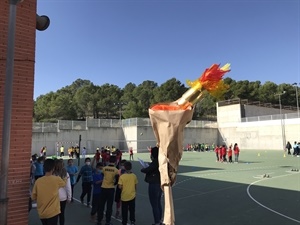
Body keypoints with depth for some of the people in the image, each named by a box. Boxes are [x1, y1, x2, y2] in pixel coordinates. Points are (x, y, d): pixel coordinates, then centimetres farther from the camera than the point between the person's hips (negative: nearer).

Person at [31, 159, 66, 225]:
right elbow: (64, 183, 9)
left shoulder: (38, 181, -8)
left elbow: (33, 197, 1)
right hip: (53, 213, -4)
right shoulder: (57, 179, -14)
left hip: (41, 213, 4)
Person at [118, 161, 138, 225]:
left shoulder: (122, 176, -14)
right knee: (132, 210, 15)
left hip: (124, 196, -2)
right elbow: (135, 185, 3)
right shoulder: (134, 176, -6)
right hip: (132, 196, 2)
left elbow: (120, 187, -14)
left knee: (124, 211, 12)